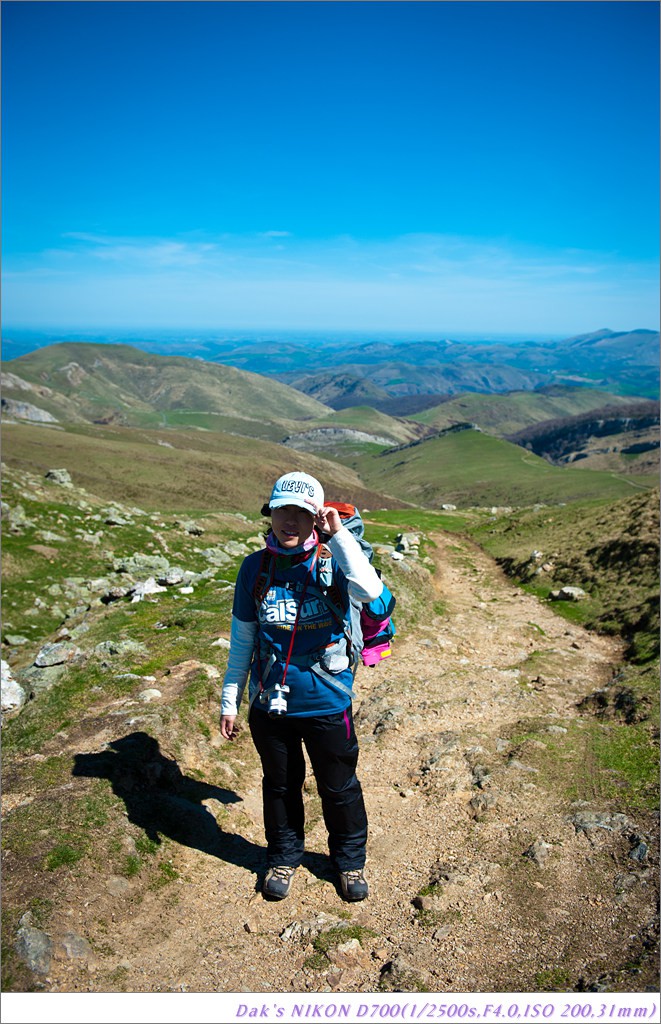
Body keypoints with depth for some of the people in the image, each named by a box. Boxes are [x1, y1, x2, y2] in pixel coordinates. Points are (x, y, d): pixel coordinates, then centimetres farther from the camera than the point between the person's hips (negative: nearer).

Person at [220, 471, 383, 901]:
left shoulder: (332, 559, -12)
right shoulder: (256, 567, -5)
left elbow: (370, 590, -35)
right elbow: (242, 639, 4)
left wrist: (339, 534, -33)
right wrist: (230, 701, 6)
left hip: (327, 704, -2)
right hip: (270, 704, 2)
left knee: (339, 787, 17)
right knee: (280, 785, 21)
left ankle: (351, 860, 43)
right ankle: (284, 857, 47)